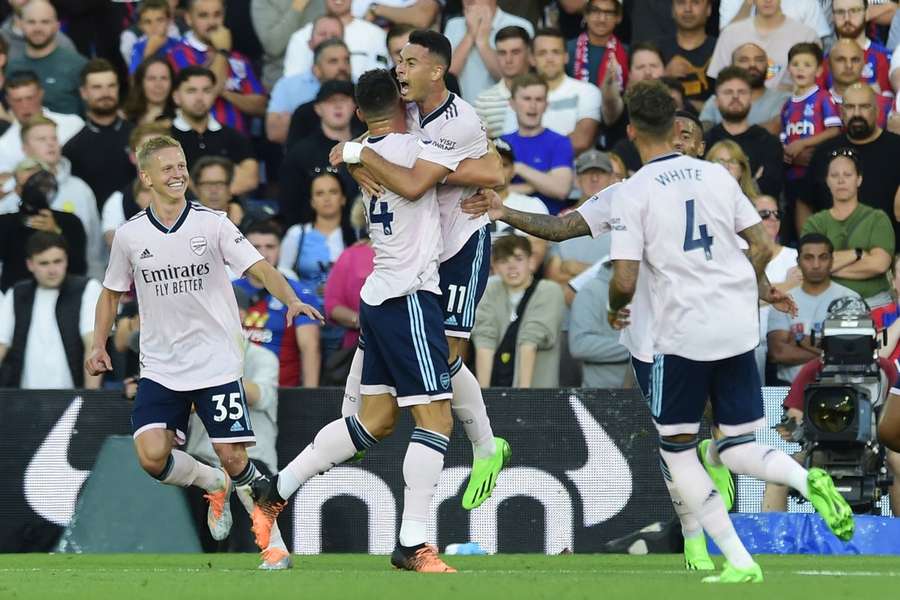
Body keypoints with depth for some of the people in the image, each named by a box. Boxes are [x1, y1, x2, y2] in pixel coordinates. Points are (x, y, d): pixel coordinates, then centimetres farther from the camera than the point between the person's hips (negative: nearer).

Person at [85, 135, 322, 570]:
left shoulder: (212, 224, -4)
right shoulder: (129, 235, 2)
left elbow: (260, 268, -13)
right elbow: (112, 292, 18)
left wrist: (291, 300, -31)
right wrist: (99, 344, 8)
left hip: (216, 365, -2)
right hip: (160, 368, 2)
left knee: (232, 458, -9)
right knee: (152, 457, -15)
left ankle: (272, 539, 9)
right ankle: (213, 485, 16)